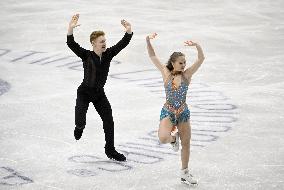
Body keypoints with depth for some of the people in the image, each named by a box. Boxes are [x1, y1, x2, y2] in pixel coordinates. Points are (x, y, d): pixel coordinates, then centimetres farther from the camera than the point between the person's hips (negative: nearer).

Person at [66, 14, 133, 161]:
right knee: (81, 122, -15)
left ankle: (110, 149, 22)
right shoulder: (86, 55, -15)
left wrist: (129, 31, -28)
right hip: (84, 92, -4)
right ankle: (79, 127, 25)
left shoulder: (108, 54, -3)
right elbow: (71, 44, -27)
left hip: (99, 93, 4)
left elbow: (123, 43, -9)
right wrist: (70, 29, -43)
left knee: (109, 121, 5)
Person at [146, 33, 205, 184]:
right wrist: (148, 42, -21)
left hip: (183, 113, 2)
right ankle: (174, 137, 14)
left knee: (186, 143, 11)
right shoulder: (166, 73, -8)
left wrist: (197, 46, -34)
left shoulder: (187, 75, -7)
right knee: (163, 138, -26)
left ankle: (185, 173, 31)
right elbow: (153, 57, -8)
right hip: (168, 112, -2)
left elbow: (201, 59, -17)